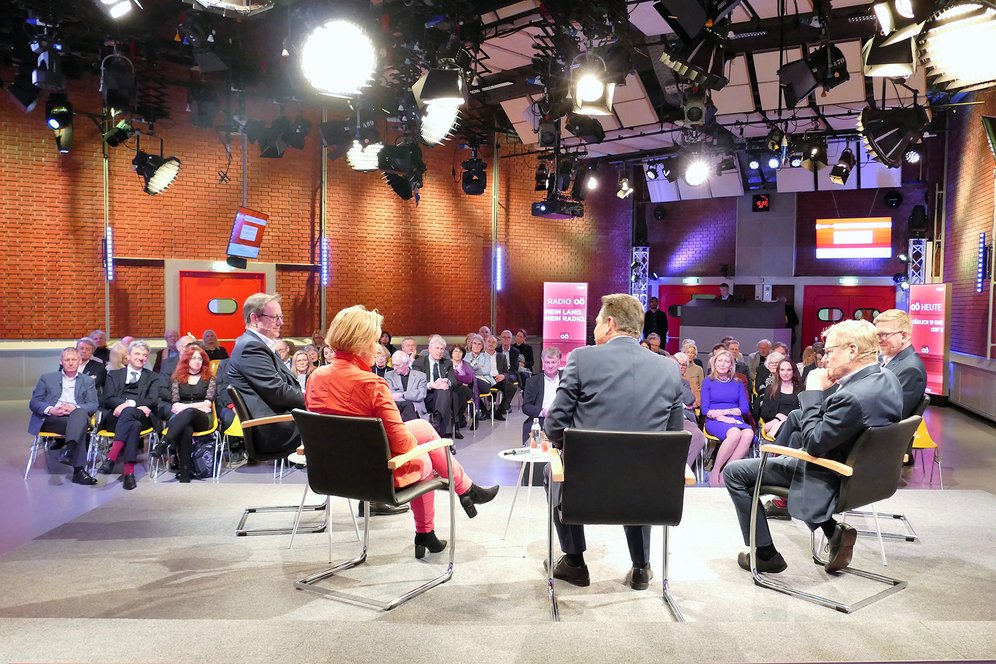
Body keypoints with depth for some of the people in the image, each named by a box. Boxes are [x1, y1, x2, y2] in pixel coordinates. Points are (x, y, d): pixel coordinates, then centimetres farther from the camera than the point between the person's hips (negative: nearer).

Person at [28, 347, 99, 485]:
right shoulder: (47, 378, 21)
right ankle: (78, 469, -43)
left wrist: (75, 408, -13)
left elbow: (93, 405, 9)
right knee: (79, 425, -35)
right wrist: (51, 410, -11)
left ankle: (69, 450, -54)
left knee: (80, 413, -38)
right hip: (50, 419, -1)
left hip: (76, 416, 1)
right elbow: (33, 403, 12)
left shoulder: (88, 381, 21)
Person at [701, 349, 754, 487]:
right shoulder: (708, 382, 11)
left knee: (749, 433, -33)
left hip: (735, 420, 3)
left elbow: (745, 408, 8)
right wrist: (722, 418, -16)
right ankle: (715, 471, -25)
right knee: (735, 433, -37)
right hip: (714, 422, -3)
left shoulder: (738, 383, 19)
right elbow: (705, 409, 2)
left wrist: (723, 411, -8)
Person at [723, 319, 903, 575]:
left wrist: (813, 391, -18)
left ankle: (765, 554, 12)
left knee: (734, 472, -1)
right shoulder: (888, 378, -6)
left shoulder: (853, 397, -35)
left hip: (829, 477, -9)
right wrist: (831, 387, -4)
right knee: (795, 417, 29)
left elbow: (813, 443, -23)